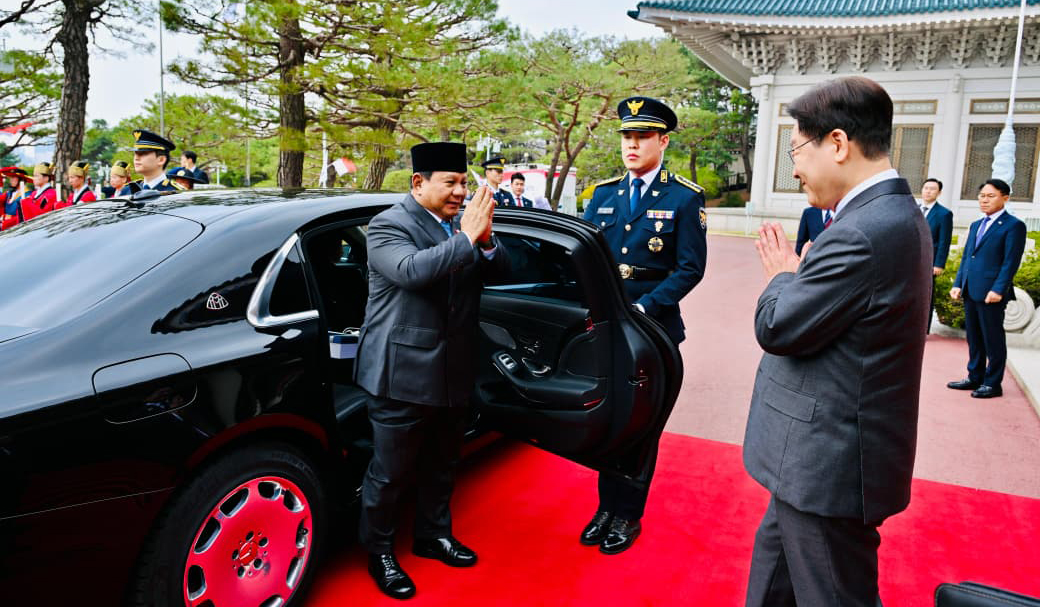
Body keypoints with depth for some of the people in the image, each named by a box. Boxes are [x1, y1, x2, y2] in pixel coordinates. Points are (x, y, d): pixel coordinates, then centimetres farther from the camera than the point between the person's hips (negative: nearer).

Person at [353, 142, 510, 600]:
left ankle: (434, 535, 41)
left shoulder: (461, 224, 9)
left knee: (441, 465, 21)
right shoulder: (388, 225, -11)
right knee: (389, 472, 7)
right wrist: (467, 237, -28)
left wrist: (485, 239, -15)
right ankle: (378, 552, 28)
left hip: (453, 373, 7)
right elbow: (411, 270, -29)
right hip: (402, 374, -6)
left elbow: (499, 270, 4)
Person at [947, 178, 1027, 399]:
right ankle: (974, 378, 23)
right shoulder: (976, 225, 19)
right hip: (970, 291, 7)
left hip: (991, 293, -7)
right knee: (973, 337, 14)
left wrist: (998, 290, -20)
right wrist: (958, 284, 9)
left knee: (993, 339, 1)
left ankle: (993, 383, 10)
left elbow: (1011, 262, -12)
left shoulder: (1013, 226, -5)